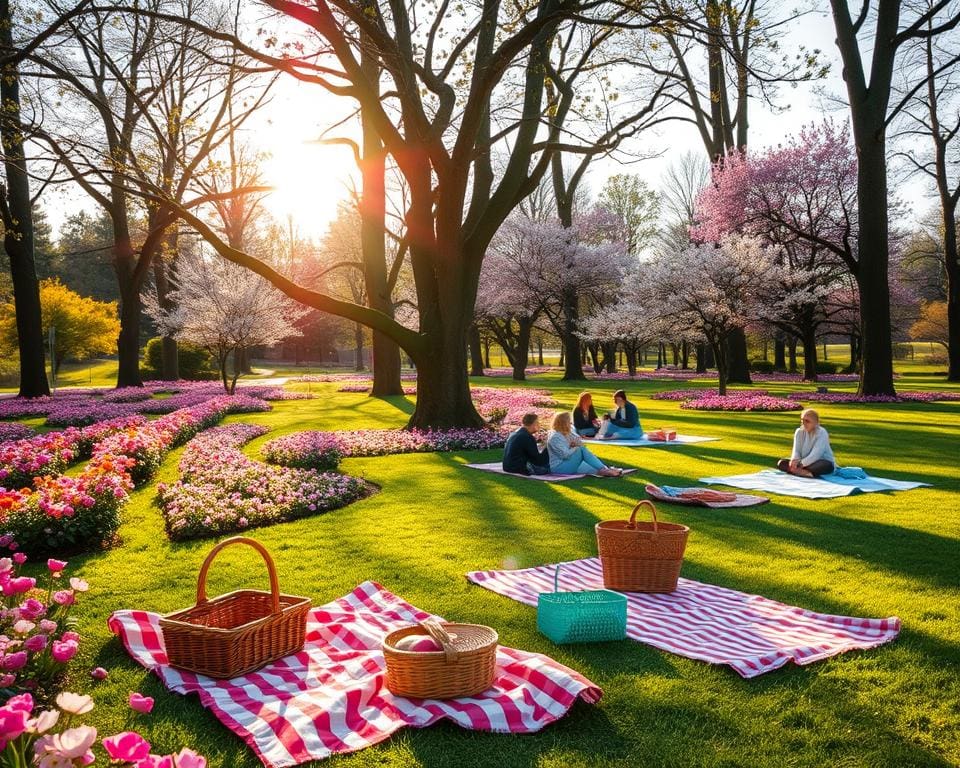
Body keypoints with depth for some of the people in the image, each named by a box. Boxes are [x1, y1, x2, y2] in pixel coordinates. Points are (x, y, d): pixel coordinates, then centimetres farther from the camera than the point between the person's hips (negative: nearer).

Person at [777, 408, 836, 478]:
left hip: (822, 462, -5)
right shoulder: (799, 432, 0)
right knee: (781, 463, -16)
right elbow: (796, 450, -9)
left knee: (826, 466, -40)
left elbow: (815, 454, -26)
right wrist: (794, 460, -31)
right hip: (805, 463, 5)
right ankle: (807, 473, -36)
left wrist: (801, 464, -36)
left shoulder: (822, 433, -15)